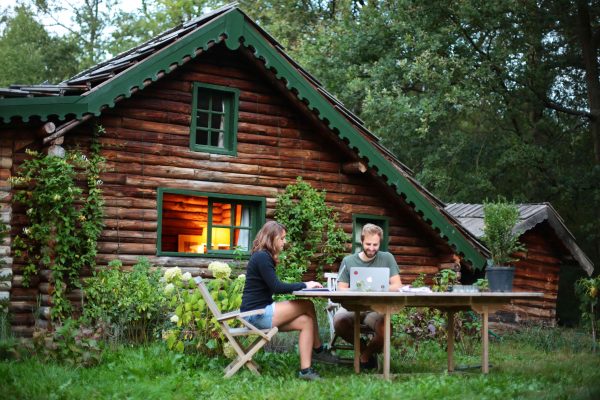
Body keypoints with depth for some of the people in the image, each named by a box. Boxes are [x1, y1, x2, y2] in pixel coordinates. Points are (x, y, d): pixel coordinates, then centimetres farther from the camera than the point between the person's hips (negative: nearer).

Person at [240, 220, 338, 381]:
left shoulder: (264, 257, 17)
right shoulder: (262, 257, -14)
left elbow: (275, 288, 17)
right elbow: (276, 287, -18)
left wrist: (304, 285, 8)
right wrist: (304, 285, -10)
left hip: (262, 312, 10)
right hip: (256, 314, -10)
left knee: (305, 321, -6)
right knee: (308, 306, -11)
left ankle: (305, 369, -8)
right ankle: (318, 350, 2)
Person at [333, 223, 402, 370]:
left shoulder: (387, 258, 9)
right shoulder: (348, 261, 11)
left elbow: (397, 286, 3)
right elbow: (341, 291, 4)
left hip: (377, 308, -1)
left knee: (385, 326, -35)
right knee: (338, 321, -33)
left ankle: (367, 353, 2)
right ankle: (362, 347, 1)